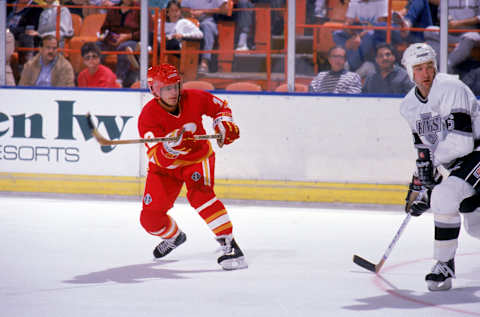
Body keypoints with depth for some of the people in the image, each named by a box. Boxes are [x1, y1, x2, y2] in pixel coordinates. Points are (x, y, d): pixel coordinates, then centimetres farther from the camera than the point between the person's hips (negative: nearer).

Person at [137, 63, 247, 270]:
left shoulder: (194, 99, -18)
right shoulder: (148, 116, -24)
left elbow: (220, 106, 4)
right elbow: (158, 158, -33)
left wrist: (224, 124, -16)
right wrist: (172, 144, -53)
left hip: (198, 158, -1)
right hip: (165, 166, 1)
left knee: (198, 193, -32)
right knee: (150, 218, -5)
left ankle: (229, 245, -32)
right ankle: (174, 236, 32)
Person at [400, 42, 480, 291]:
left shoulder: (450, 88, -22)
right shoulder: (410, 105, 5)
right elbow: (424, 147, 16)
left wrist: (432, 159, -19)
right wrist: (418, 186, 11)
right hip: (456, 164, 9)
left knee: (444, 197, -28)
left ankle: (445, 265, -18)